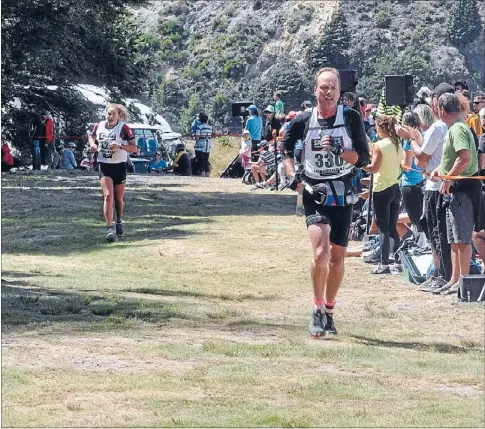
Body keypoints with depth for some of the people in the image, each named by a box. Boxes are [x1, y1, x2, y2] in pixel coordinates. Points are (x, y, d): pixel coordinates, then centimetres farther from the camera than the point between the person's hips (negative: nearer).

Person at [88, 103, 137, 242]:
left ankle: (119, 222, 39)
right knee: (108, 195, -15)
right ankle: (110, 228, -19)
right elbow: (91, 136, 22)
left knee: (118, 198, 12)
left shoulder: (123, 128, -9)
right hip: (104, 166, 1)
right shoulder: (99, 126, 1)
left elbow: (134, 148, -10)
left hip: (119, 166, -1)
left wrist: (120, 146, -26)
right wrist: (92, 144, 0)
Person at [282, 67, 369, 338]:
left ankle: (329, 311, 26)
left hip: (343, 195, 1)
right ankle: (318, 310, -3)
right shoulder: (304, 121, 0)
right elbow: (287, 148, 18)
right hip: (314, 194, -1)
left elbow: (363, 158, -5)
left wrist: (339, 150, -21)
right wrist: (293, 176, 4)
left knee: (337, 257, 8)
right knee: (321, 252, -19)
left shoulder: (352, 118, -4)